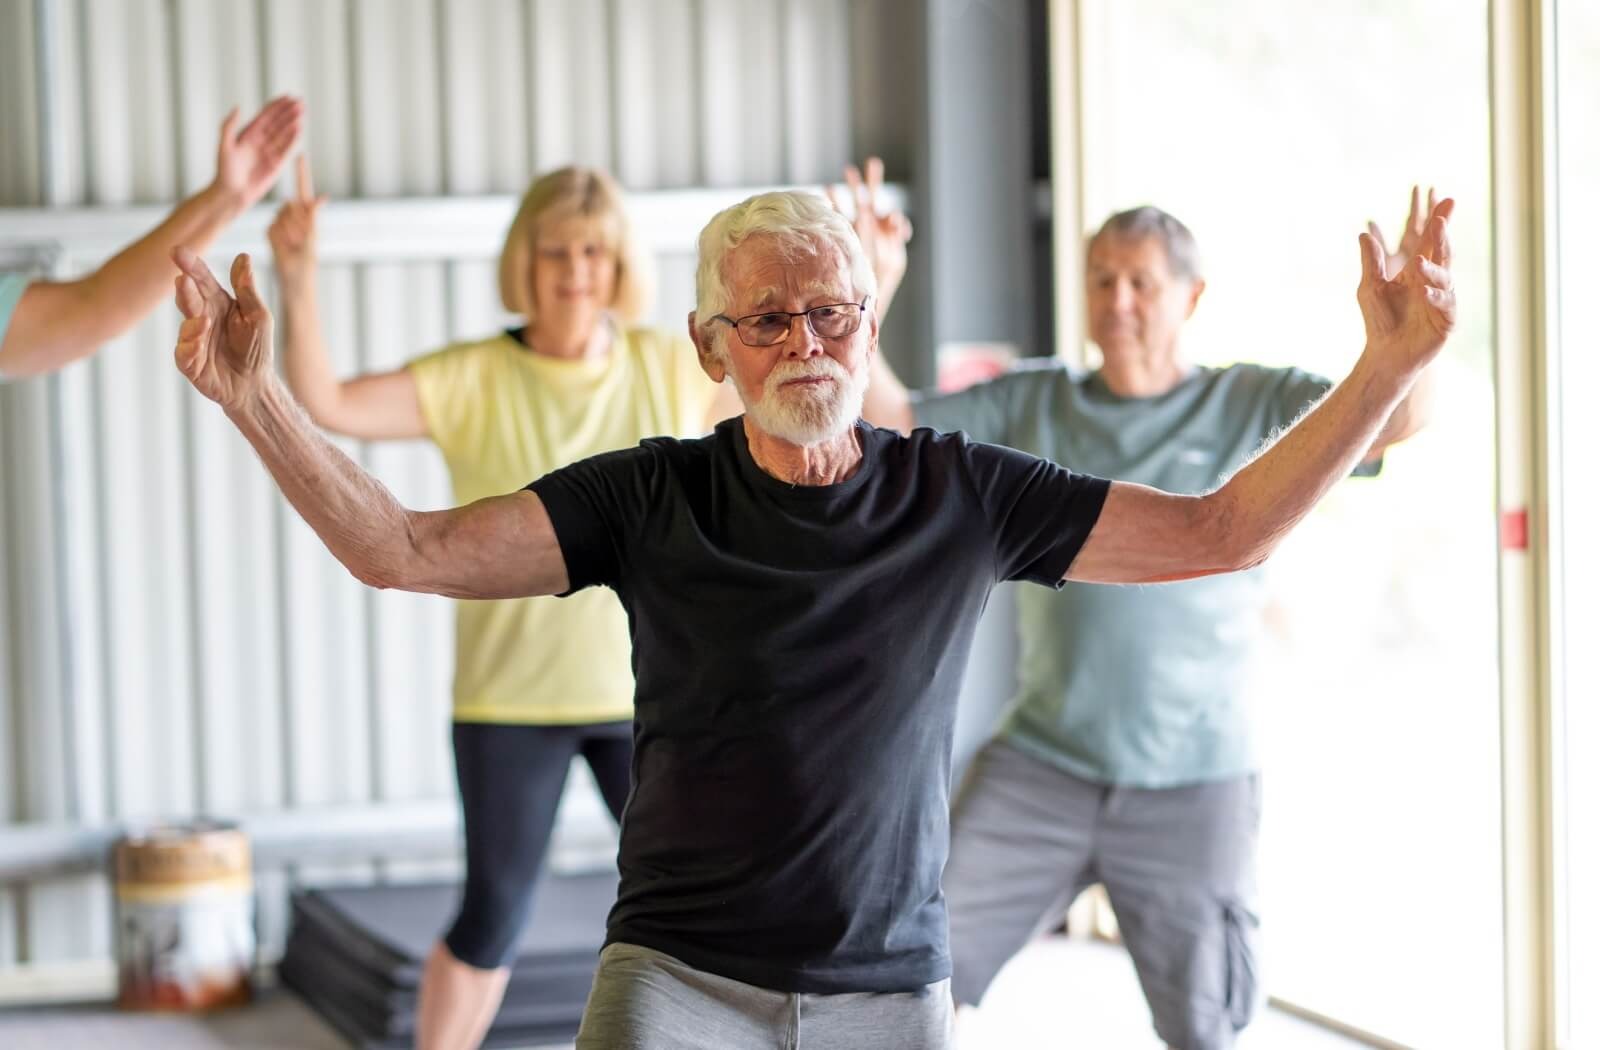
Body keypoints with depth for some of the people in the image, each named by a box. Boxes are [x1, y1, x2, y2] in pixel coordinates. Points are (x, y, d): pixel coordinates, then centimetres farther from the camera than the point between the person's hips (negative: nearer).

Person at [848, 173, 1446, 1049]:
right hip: (1038, 768, 2)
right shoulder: (1030, 404, 7)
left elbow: (1394, 417, -15)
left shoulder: (1253, 408, -1)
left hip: (1194, 786, -2)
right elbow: (889, 426, 2)